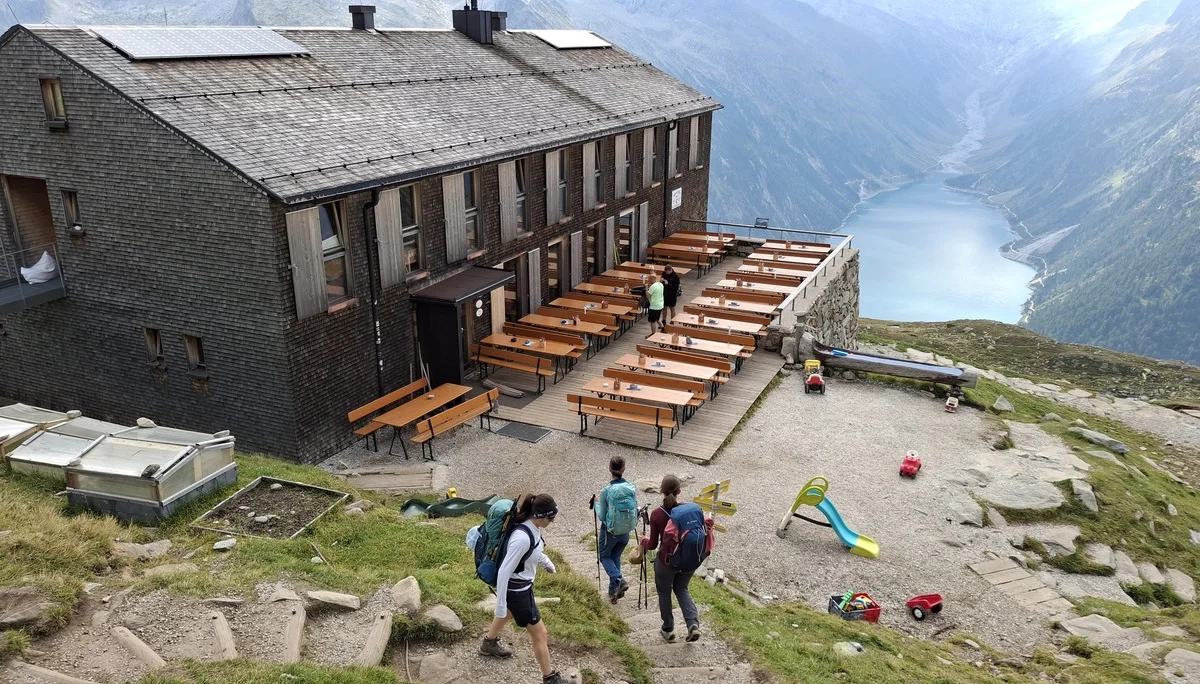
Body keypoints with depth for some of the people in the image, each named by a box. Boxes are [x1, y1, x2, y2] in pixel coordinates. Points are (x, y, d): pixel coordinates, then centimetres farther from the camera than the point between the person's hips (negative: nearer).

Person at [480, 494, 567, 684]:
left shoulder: (534, 527, -11)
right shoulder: (522, 538, -37)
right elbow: (504, 572, -31)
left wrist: (547, 563, 29)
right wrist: (501, 604, -25)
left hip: (521, 585, 9)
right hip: (517, 589, -9)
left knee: (508, 613, 35)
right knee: (539, 634, 6)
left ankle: (489, 644, 62)